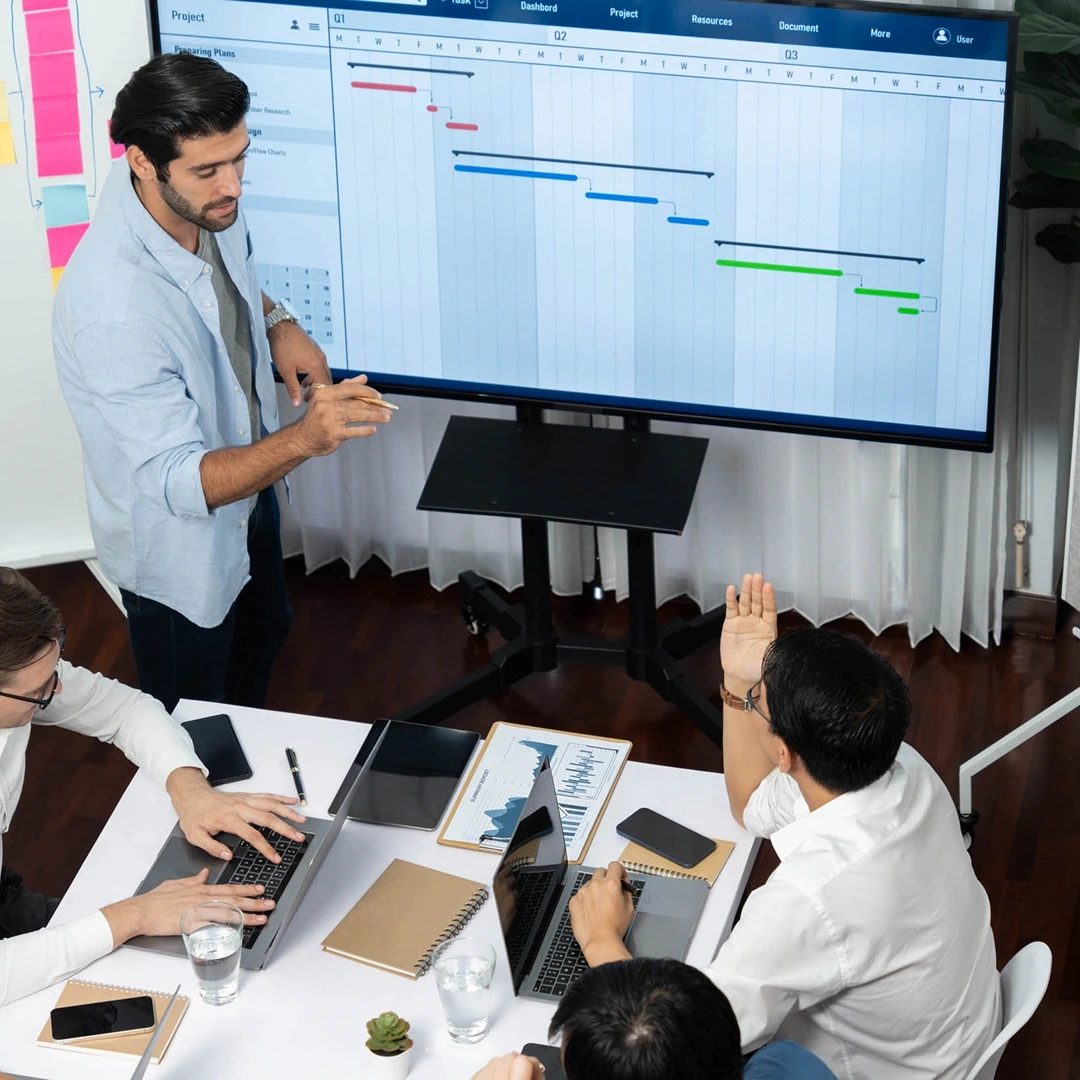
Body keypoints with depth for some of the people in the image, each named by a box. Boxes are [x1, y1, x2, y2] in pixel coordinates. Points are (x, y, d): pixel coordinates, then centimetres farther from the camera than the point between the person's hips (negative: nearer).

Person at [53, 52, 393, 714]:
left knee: (264, 634, 34)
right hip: (179, 542, -8)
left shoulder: (207, 198, -19)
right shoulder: (113, 309, -44)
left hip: (247, 482, 8)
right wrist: (307, 438, -54)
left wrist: (277, 323, -12)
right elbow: (181, 483, -40)